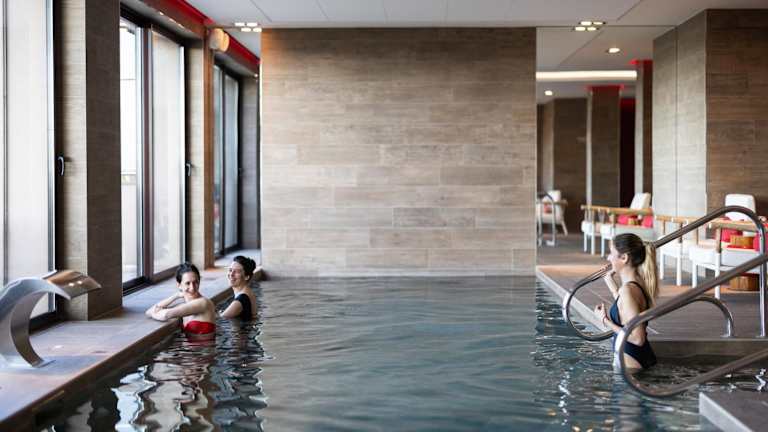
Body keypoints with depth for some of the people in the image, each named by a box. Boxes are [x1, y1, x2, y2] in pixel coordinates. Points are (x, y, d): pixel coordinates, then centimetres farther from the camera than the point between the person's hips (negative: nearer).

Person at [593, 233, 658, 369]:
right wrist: (610, 281, 32)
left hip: (631, 361, -9)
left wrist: (605, 321, -14)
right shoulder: (639, 282, 6)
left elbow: (637, 338, -24)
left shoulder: (628, 289, -22)